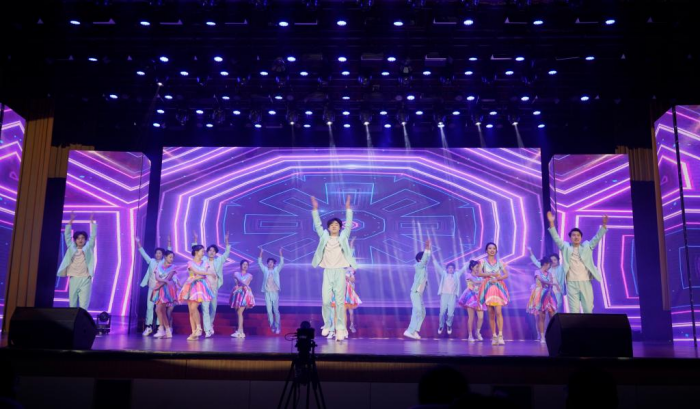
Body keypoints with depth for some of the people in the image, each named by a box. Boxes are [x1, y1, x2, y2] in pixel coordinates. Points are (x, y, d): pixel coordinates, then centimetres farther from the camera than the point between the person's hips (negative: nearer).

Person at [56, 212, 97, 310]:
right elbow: (67, 235, 12)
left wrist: (92, 221, 2)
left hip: (85, 279, -3)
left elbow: (93, 236, 4)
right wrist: (71, 221, 7)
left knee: (83, 305, -7)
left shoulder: (88, 248, 9)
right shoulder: (71, 248, 14)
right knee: (72, 304, 2)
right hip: (73, 279, 3)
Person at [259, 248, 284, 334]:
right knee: (269, 310, 1)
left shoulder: (276, 270, 5)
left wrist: (280, 252, -12)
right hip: (267, 293, 2)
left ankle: (277, 327, 1)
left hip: (274, 292, -2)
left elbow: (282, 263, -4)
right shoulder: (265, 270, 9)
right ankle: (272, 326, 9)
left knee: (276, 310, -3)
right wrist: (261, 253, -4)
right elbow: (259, 262, 4)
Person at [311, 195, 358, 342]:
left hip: (340, 272, -1)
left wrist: (348, 208, -2)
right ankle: (327, 324, 19)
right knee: (326, 301, -1)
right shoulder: (324, 236, 10)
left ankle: (340, 329, -2)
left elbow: (349, 224, 3)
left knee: (340, 301, -3)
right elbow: (317, 224, 10)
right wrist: (315, 209, 4)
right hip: (327, 272, 1)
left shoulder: (343, 237, 8)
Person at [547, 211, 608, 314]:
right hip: (571, 283, -1)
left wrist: (604, 225, -9)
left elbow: (597, 237, 5)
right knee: (574, 311, -1)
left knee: (588, 309, 3)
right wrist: (551, 223, -11)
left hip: (585, 282, 1)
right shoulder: (566, 247, 9)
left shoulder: (587, 246, 12)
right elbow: (556, 238, 1)